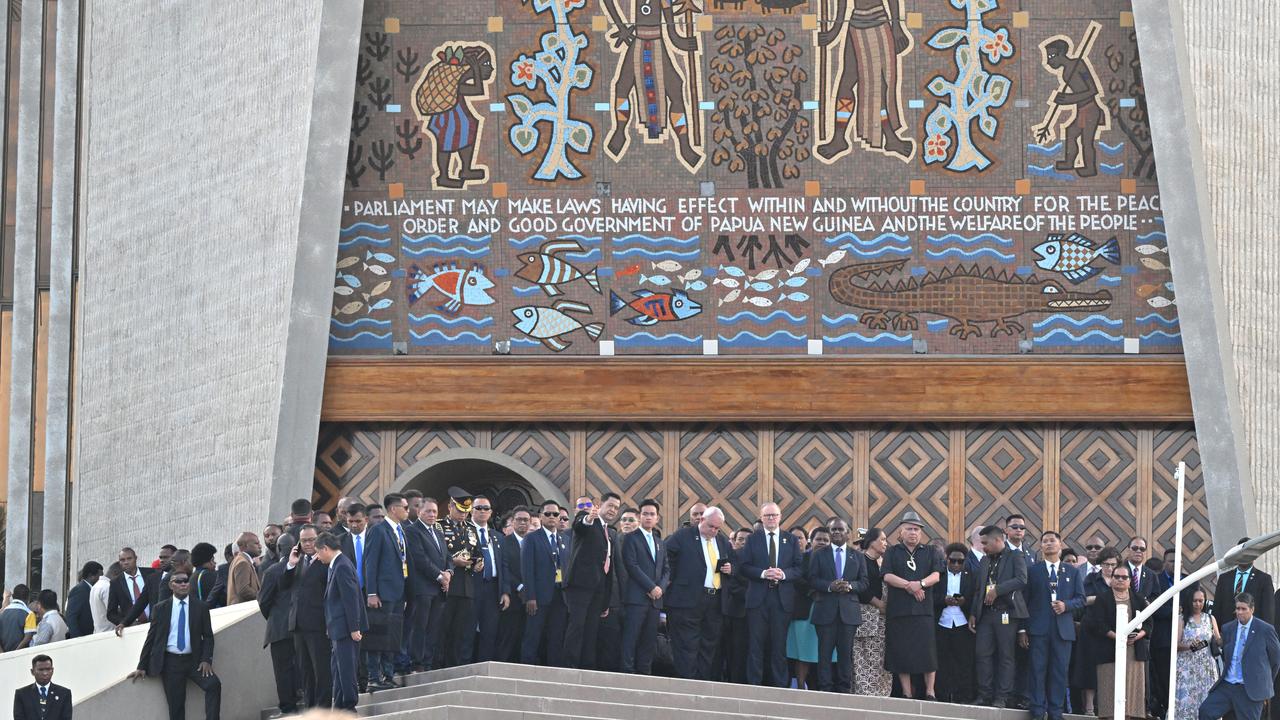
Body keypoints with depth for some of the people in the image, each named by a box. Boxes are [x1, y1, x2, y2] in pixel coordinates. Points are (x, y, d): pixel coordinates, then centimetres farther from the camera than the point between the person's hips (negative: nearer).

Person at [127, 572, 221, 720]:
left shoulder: (201, 607, 5)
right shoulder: (161, 608, 4)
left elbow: (208, 636, 6)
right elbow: (151, 637, 6)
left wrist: (206, 660, -10)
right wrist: (142, 667, 3)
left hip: (194, 660, 0)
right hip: (171, 662, 0)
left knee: (214, 684, -25)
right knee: (176, 707, -1)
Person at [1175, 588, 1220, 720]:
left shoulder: (1210, 619, 10)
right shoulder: (1182, 620, 1)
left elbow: (1218, 641, 9)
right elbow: (1176, 644, -5)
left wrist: (1225, 639, -13)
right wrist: (1190, 646, -23)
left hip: (1206, 667, 2)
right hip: (1187, 668, -2)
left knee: (1206, 699, -2)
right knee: (1186, 698, -8)